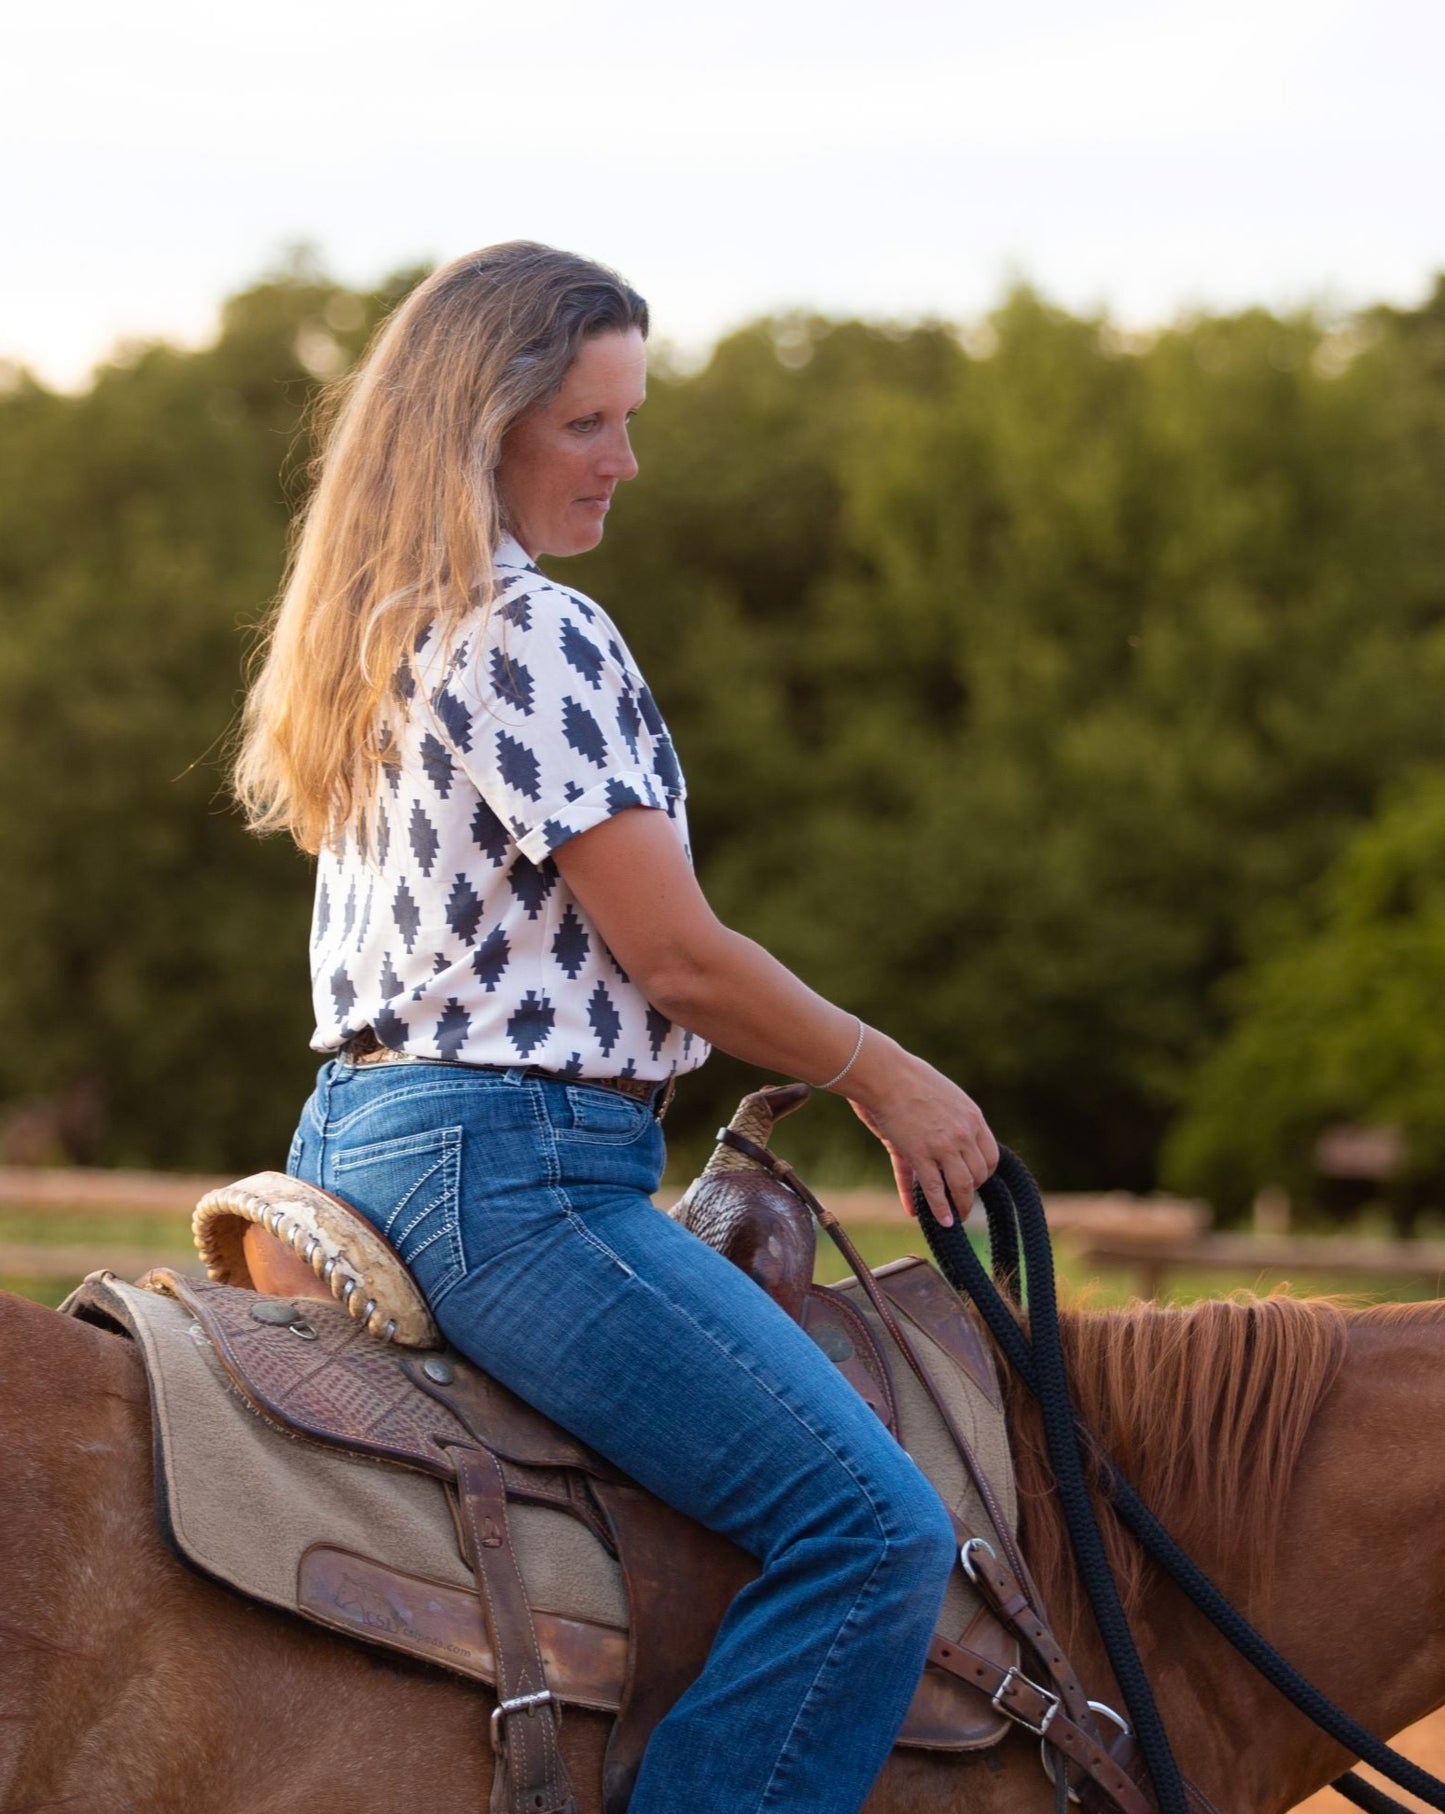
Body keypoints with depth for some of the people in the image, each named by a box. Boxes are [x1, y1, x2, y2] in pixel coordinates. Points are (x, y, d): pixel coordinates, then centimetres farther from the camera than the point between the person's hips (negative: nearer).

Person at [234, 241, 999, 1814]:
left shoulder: (383, 636, 16)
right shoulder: (537, 633, -14)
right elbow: (677, 958, -14)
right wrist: (886, 1080, 1)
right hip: (507, 1166, -11)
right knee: (875, 1528, -18)